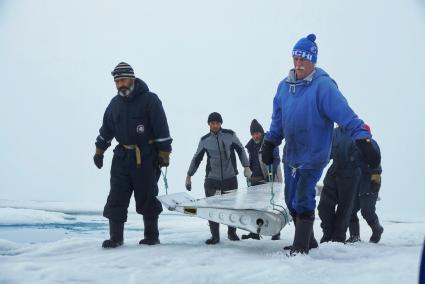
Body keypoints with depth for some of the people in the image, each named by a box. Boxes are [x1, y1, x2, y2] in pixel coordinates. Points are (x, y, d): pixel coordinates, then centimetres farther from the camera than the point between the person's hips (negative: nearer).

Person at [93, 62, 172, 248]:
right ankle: (116, 237, 6)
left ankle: (152, 235, 16)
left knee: (147, 198, 2)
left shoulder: (149, 100, -8)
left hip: (146, 158, -5)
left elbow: (162, 129, -9)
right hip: (122, 156, 5)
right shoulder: (115, 103, 10)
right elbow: (106, 130, 20)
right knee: (116, 198, 0)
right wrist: (99, 151, 19)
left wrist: (164, 154, -12)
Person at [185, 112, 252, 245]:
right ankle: (215, 235, 8)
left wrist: (246, 167, 1)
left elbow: (241, 150, 8)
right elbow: (196, 158, 11)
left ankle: (232, 232, 25)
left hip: (230, 178, 0)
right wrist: (189, 175, 13)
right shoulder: (204, 140, 3)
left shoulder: (230, 135, -1)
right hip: (212, 179, 1)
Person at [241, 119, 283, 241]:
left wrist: (271, 173, -22)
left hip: (269, 180, -7)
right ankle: (254, 232, 12)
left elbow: (276, 159, -11)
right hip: (255, 180, 7)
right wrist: (249, 174, 17)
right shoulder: (251, 145, 15)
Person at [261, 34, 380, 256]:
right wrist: (269, 144, 16)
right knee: (292, 202, 12)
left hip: (314, 156, -7)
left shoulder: (323, 86, -15)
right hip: (290, 155, 7)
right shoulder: (285, 86, 4)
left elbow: (345, 115, -23)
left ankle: (300, 247, -3)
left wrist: (363, 140, -31)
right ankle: (306, 240, 29)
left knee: (303, 201, -14)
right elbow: (278, 120, 16)